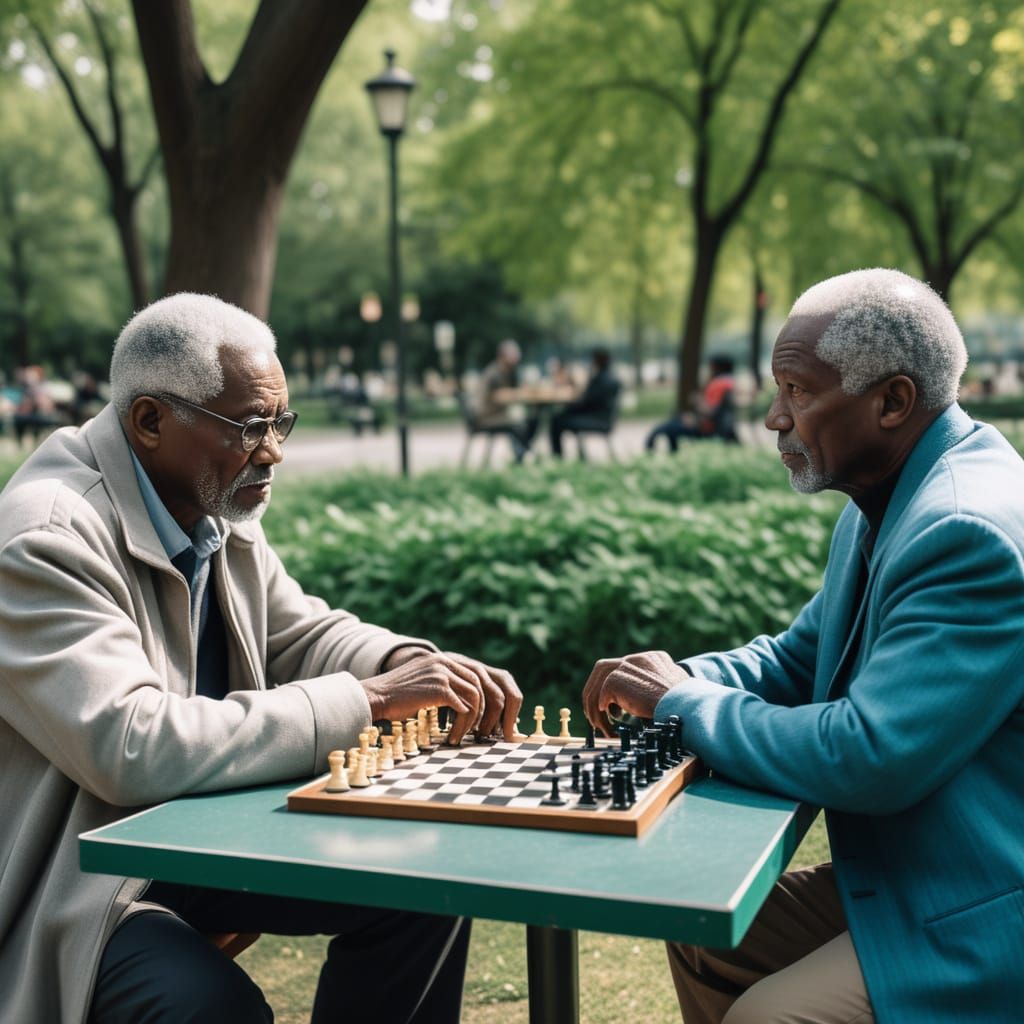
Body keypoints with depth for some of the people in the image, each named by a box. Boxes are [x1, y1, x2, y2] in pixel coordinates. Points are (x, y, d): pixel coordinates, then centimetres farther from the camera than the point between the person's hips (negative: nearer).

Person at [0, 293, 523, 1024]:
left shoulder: (217, 509, -1)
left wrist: (416, 666, -11)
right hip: (74, 883, -8)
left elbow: (302, 634, 11)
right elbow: (132, 749, -34)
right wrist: (369, 699, -30)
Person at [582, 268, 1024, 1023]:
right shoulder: (882, 508, 6)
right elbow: (798, 658, 15)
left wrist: (684, 701, -17)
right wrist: (678, 679, -5)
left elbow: (871, 759, -30)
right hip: (903, 876, 9)